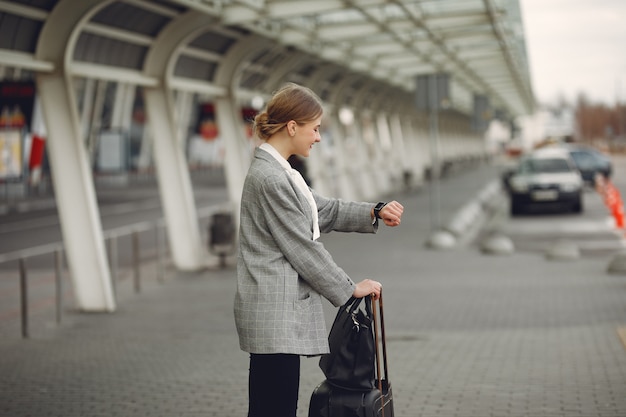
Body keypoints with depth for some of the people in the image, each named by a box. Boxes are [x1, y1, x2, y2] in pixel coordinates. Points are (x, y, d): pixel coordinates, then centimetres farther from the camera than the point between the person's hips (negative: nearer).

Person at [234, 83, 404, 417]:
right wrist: (350, 288, -5)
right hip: (274, 314, -10)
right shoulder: (270, 179, -18)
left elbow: (325, 211, 22)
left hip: (279, 311, 10)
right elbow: (303, 249, -15)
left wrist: (375, 213, 8)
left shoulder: (277, 171, 14)